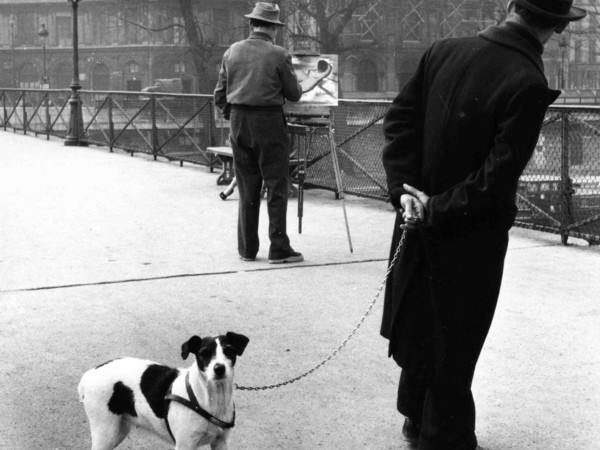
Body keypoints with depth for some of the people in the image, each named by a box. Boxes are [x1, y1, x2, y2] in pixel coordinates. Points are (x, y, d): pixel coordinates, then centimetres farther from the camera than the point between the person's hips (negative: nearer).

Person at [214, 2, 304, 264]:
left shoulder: (231, 53, 5)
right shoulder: (278, 55, -8)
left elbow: (219, 96, 7)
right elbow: (294, 94, -1)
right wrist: (297, 86, 20)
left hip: (239, 124, 4)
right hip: (269, 123, -4)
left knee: (247, 188, 12)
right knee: (276, 187, 2)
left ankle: (247, 249, 15)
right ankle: (279, 249, 1)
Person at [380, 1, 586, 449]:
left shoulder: (444, 50, -5)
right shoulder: (527, 85, -22)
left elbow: (400, 119, -2)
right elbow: (496, 180, -24)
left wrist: (405, 188, -6)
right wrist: (438, 210, -14)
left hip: (418, 222, 6)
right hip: (471, 235, -6)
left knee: (421, 323, 21)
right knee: (454, 341, 11)